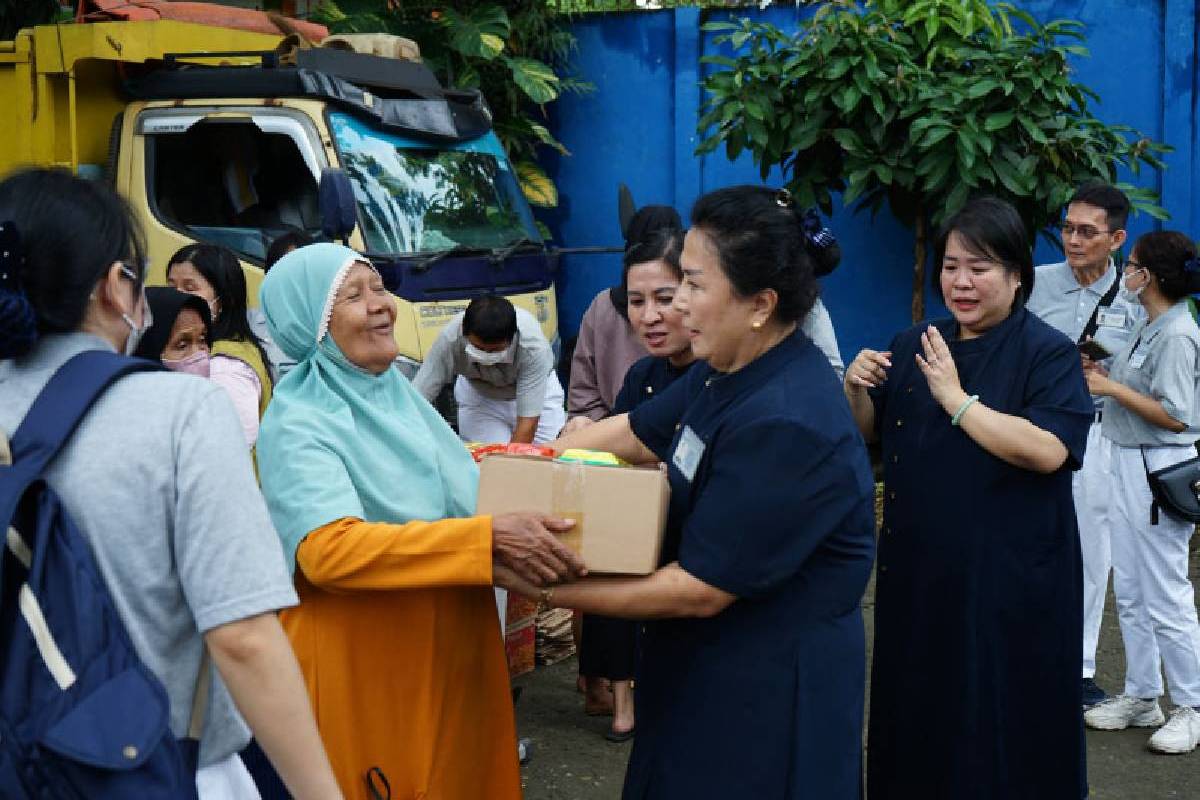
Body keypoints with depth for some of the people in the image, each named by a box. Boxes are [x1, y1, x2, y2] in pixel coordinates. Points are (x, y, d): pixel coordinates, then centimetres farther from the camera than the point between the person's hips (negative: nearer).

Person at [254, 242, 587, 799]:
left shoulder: (395, 391, 6)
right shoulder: (299, 424, -18)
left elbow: (455, 490, 18)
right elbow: (329, 550, -33)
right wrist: (489, 537, -38)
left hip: (449, 646, 8)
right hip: (362, 665, -7)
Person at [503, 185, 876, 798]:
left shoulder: (785, 425, -29)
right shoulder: (733, 370, 1)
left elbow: (698, 589, -26)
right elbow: (632, 433, 13)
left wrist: (541, 589, -21)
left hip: (769, 692, -9)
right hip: (717, 665, 9)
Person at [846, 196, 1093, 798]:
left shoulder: (1049, 353, -8)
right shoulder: (914, 347, 8)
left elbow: (1047, 451, -23)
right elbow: (870, 433, 12)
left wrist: (956, 399, -23)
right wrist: (857, 387, -8)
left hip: (1008, 574, -5)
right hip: (917, 567, 5)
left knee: (999, 727, 4)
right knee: (916, 704, 15)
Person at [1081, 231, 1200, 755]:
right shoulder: (1148, 327, 10)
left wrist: (1112, 388, -17)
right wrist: (1103, 376, 5)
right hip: (1128, 466, 10)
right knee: (1130, 594, 16)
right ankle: (1141, 697, 27)